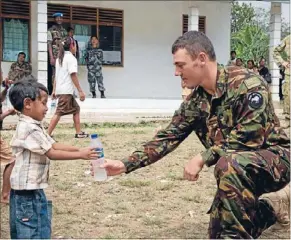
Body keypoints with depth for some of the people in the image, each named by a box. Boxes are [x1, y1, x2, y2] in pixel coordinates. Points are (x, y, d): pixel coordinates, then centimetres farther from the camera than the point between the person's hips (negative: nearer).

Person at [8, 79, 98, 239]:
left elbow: (54, 145, 11)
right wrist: (80, 155, -16)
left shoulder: (34, 126, 12)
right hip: (26, 191, -10)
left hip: (34, 189, 10)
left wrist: (79, 149, 0)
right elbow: (51, 153, -20)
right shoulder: (29, 129, -21)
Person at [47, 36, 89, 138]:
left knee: (76, 109, 16)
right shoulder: (71, 58, -8)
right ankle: (48, 134, -14)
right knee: (59, 113, -10)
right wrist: (80, 91, -15)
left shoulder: (60, 58, 18)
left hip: (59, 89, 9)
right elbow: (73, 75, -15)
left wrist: (54, 90, 18)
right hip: (66, 90, -9)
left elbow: (56, 76, 17)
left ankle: (79, 132, 15)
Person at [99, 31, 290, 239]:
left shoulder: (248, 84, -24)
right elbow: (167, 138, -1)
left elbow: (249, 138, -28)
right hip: (238, 173, 8)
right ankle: (272, 210, 32)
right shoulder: (195, 102, -2)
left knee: (229, 164, -37)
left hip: (274, 158, -7)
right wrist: (125, 165, -10)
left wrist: (203, 158, -24)